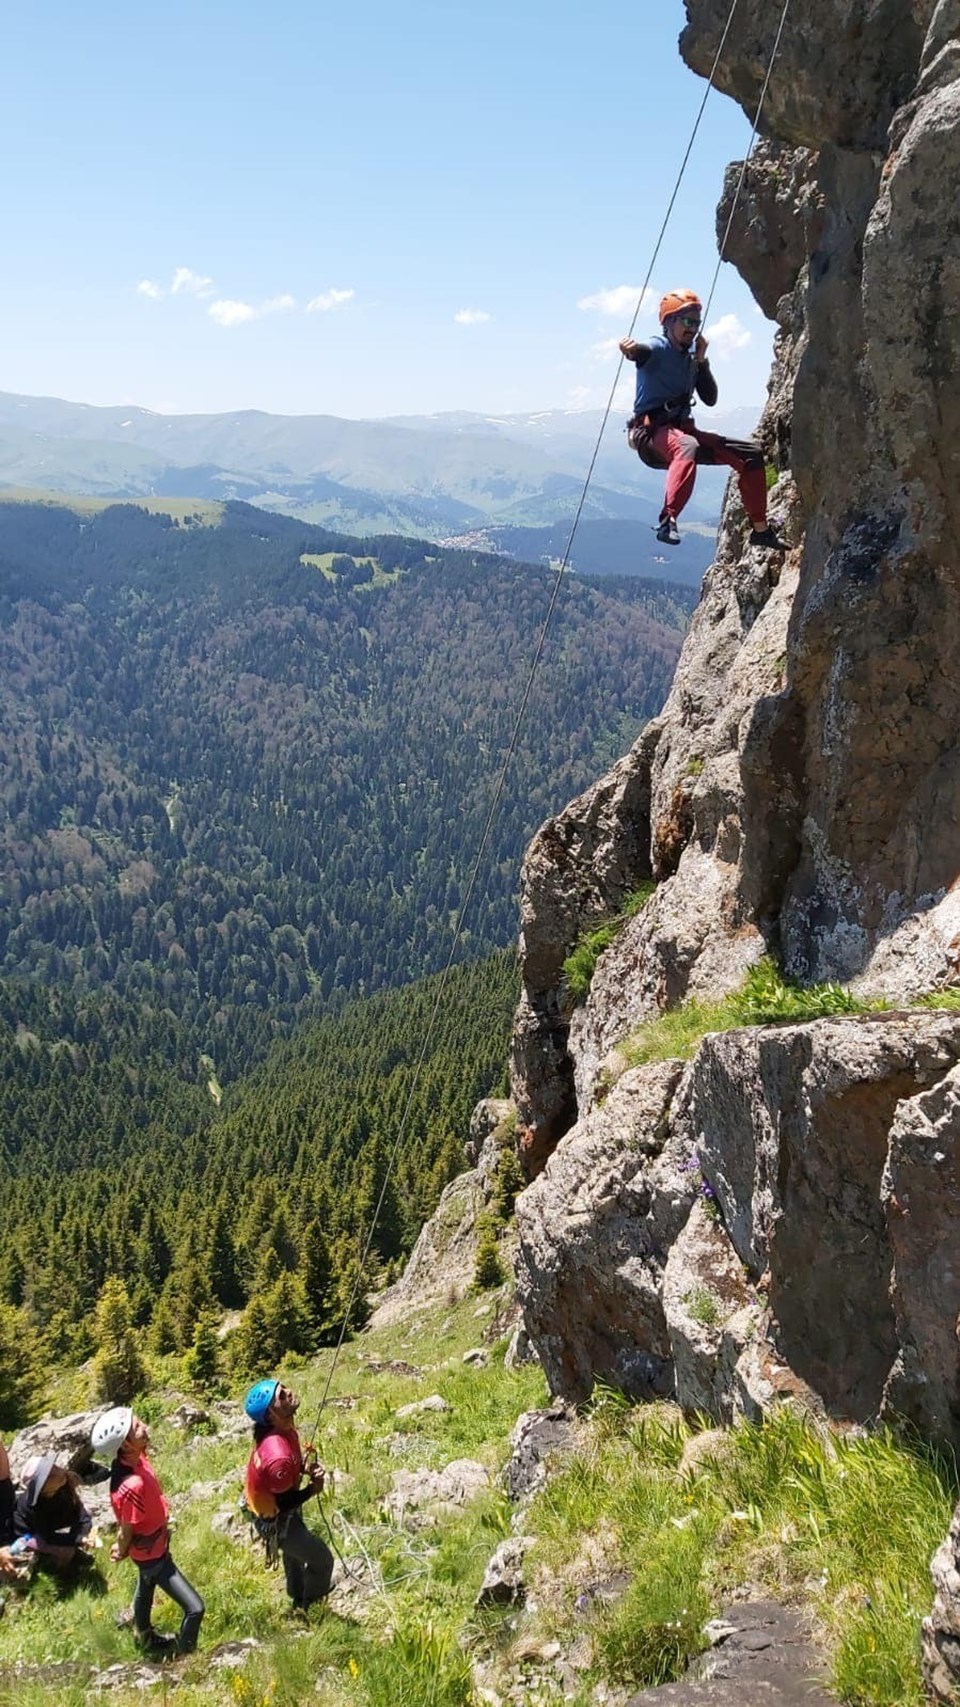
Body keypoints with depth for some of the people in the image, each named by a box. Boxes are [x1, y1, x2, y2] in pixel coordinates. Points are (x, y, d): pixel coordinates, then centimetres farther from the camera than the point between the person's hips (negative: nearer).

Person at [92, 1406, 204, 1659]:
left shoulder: (134, 1458, -17)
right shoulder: (132, 1486, -43)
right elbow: (127, 1532, -24)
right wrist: (121, 1552, -3)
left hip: (155, 1542, 9)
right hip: (152, 1553, -9)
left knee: (145, 1591, 34)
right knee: (194, 1608, -3)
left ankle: (146, 1639, 59)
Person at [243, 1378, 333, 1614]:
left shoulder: (283, 1431, -16)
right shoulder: (278, 1457, -43)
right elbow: (283, 1504, -27)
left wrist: (305, 1467, -11)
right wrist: (312, 1489, -16)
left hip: (278, 1508, 8)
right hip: (274, 1519, -8)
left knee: (296, 1551, 33)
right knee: (322, 1559, 11)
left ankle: (299, 1598, 59)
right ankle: (309, 1608, 37)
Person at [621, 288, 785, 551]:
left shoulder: (691, 357, 17)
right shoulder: (657, 349, -4)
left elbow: (710, 399, 14)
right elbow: (641, 352, -30)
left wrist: (701, 361, 3)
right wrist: (630, 350, -54)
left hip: (683, 429, 8)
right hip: (652, 432, -8)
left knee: (751, 454, 7)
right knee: (688, 447, -43)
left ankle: (760, 529, 17)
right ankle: (668, 521, -53)